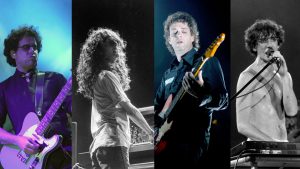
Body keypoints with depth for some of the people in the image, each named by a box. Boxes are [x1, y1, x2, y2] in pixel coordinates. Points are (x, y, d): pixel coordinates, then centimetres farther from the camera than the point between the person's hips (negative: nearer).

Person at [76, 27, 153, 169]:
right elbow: (128, 108, -8)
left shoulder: (97, 76, 23)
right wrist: (151, 132, 0)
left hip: (99, 144, 10)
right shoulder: (107, 76, -5)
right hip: (113, 142, -10)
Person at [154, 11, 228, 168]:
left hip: (190, 140, -7)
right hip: (165, 139, 7)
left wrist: (202, 93, -32)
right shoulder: (169, 73, 22)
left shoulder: (207, 62, 0)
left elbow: (222, 100, -10)